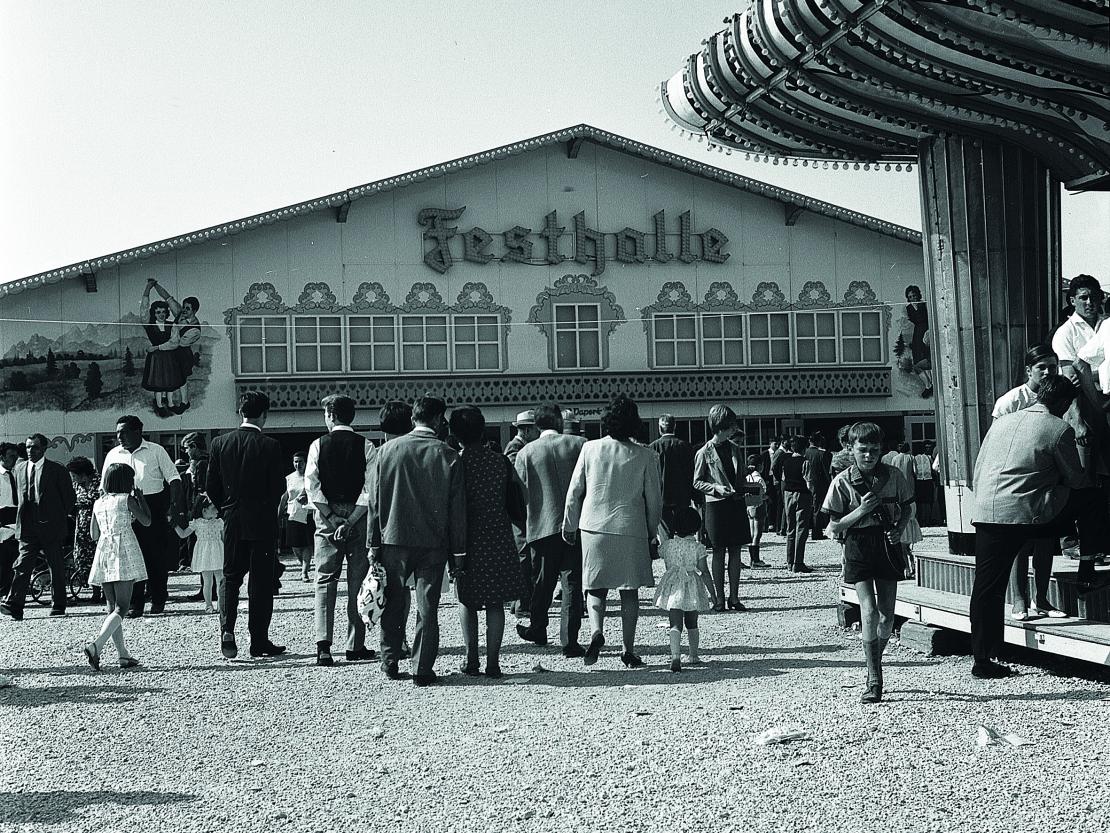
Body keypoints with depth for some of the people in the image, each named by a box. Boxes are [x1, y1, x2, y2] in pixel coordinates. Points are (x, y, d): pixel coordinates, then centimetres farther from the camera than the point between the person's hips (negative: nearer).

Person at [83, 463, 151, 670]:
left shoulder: (98, 503, 12)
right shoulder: (127, 499, -3)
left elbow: (94, 534, 17)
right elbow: (146, 520, 3)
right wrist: (140, 497, 14)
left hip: (103, 555, 6)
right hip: (123, 554, -6)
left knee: (112, 607, 10)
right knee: (121, 607, -8)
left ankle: (123, 655, 10)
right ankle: (96, 645, -26)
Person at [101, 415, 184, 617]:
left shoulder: (156, 451, 3)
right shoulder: (113, 455, 11)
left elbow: (173, 479, 1)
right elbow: (104, 487, 14)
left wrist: (175, 507, -10)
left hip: (154, 506, -2)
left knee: (157, 555, 1)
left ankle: (158, 601, 13)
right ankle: (135, 604, 3)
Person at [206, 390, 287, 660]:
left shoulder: (220, 443, -1)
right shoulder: (269, 446, -11)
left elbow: (211, 487, 3)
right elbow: (278, 488, -9)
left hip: (232, 521, 3)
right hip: (263, 522, -3)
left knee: (229, 576, 13)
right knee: (261, 580, 4)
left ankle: (227, 629, -6)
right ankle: (259, 642, 7)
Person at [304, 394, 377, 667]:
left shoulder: (318, 445, -1)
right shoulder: (365, 447, -2)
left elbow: (311, 485, -7)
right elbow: (371, 488, -10)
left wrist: (331, 518, -7)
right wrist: (350, 520, -10)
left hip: (326, 517, 0)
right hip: (358, 516, 0)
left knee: (325, 581, 3)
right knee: (357, 583, 7)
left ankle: (323, 645, -9)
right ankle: (355, 646, 9)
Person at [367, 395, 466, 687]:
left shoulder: (387, 450, -1)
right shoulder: (448, 456, -6)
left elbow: (374, 501, 1)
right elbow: (457, 509, -3)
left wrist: (374, 543, 7)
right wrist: (458, 550, 3)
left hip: (393, 539, 1)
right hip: (433, 543, -1)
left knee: (393, 605, 15)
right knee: (427, 608, 4)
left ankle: (390, 663, 21)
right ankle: (423, 670, 5)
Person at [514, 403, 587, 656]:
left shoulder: (525, 453, 1)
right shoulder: (578, 444, -1)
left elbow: (519, 493, 4)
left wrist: (521, 528, 15)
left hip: (542, 526, 1)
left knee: (542, 581, 17)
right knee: (572, 582, 1)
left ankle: (537, 630, 33)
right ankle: (569, 640, -3)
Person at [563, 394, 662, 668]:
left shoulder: (590, 448, -3)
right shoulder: (645, 455, -4)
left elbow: (574, 491, 2)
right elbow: (654, 498, 1)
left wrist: (570, 525, 14)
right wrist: (652, 530, 16)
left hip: (594, 527, 1)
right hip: (631, 529, 0)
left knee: (596, 587, 11)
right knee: (629, 590, 7)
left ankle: (596, 630, -14)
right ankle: (628, 650, 8)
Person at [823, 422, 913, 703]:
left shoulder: (893, 476, 0)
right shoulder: (842, 482, -6)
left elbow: (906, 508, 15)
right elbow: (834, 527, -3)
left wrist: (898, 530, -4)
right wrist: (861, 511, -17)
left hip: (887, 545, 3)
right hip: (858, 546, -3)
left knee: (887, 615, 3)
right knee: (869, 611, -13)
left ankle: (875, 660, 29)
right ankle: (874, 680, -7)